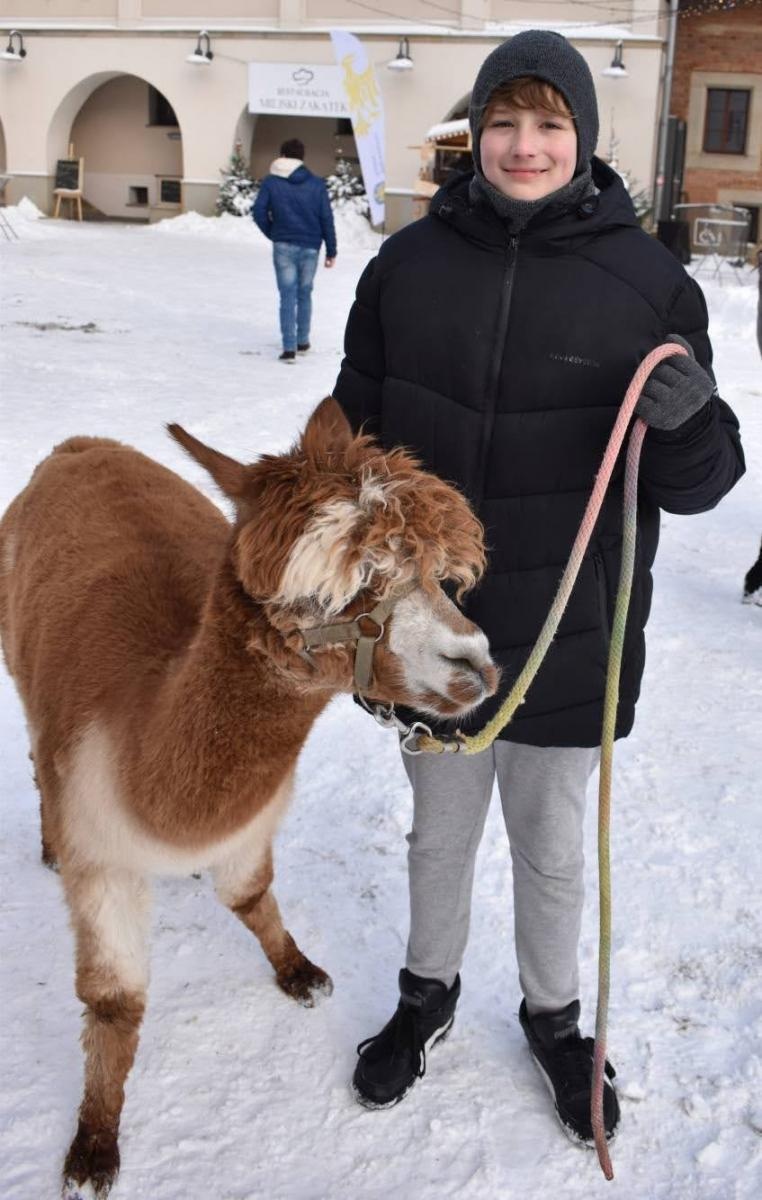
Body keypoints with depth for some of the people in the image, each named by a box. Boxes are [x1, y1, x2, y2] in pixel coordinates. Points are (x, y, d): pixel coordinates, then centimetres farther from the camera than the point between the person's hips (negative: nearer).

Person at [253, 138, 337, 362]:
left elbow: (259, 211, -7)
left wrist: (272, 233, 8)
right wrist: (331, 250, 5)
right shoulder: (317, 183, 2)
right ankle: (302, 342, 24)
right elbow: (326, 218, 0)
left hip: (284, 246, -1)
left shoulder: (271, 182, -1)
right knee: (304, 294, 16)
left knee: (288, 296, -1)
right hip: (310, 247, 1)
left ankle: (289, 348, -9)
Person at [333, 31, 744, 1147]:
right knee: (439, 835, 21)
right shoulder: (409, 263, -4)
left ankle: (555, 1016, 43)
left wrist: (689, 423, -28)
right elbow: (356, 436, 5)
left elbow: (696, 481, -5)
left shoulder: (648, 279, -9)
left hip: (569, 637, -1)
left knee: (553, 852, 17)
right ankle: (428, 993, 46)